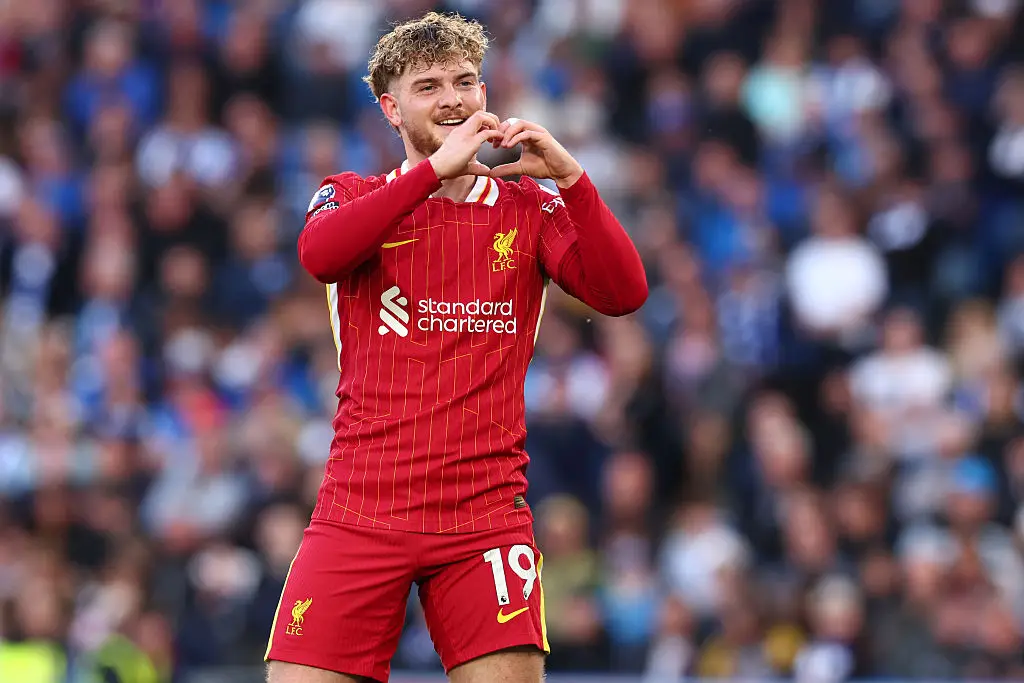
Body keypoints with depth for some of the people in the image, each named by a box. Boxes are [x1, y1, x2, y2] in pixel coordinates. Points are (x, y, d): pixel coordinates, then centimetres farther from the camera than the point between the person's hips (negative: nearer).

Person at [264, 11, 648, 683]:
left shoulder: (529, 206, 12)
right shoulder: (353, 196, 10)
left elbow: (622, 294, -2)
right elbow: (320, 254, -14)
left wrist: (568, 177, -13)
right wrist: (437, 167, -18)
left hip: (488, 519, 0)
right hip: (359, 516, 0)